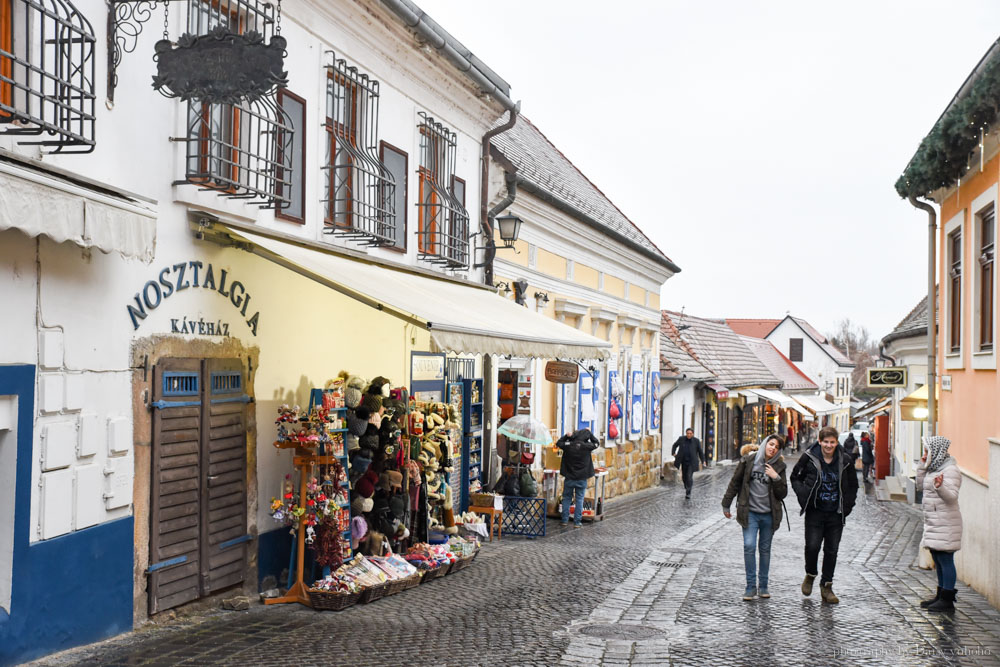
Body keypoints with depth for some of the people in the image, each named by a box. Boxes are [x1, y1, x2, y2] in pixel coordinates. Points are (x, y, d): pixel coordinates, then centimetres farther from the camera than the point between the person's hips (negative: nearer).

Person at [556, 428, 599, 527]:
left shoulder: (568, 445, -9)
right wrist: (589, 433, 15)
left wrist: (567, 436, 12)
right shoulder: (587, 446, -10)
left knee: (566, 498, 12)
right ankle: (577, 521, 6)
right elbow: (596, 443, 10)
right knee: (579, 499, 6)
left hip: (569, 478, 1)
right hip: (582, 478, -1)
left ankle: (565, 520, 14)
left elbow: (558, 443, 10)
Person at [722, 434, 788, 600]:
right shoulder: (748, 460, -2)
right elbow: (735, 482, 5)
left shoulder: (779, 466, 3)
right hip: (750, 513, -2)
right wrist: (726, 505, 7)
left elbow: (782, 494, 3)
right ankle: (751, 585, -5)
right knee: (749, 546, -13)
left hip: (769, 514, 2)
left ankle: (763, 586, 19)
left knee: (765, 549, 9)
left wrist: (776, 478, -13)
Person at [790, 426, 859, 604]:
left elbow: (853, 485, 13)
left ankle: (826, 586, 18)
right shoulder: (809, 458, -6)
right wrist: (803, 496, -5)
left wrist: (847, 506, 4)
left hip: (836, 514, 2)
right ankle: (810, 575, 20)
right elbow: (795, 477, 7)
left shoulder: (845, 460, 0)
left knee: (832, 550, 5)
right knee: (812, 546, -9)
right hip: (815, 511, -2)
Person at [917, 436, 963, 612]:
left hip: (945, 523, -10)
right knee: (938, 561, 15)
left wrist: (940, 486, -41)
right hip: (933, 522, 10)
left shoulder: (950, 470, -15)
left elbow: (951, 496, -22)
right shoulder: (934, 468, 13)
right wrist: (922, 466, 11)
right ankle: (941, 596, 24)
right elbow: (921, 484, 22)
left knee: (945, 560, -6)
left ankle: (947, 600, -2)